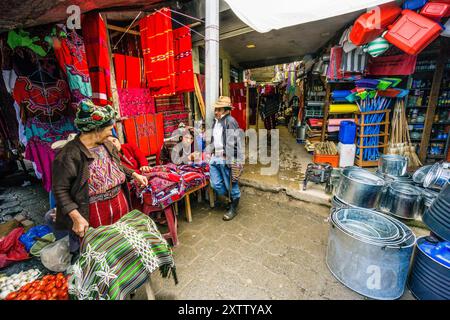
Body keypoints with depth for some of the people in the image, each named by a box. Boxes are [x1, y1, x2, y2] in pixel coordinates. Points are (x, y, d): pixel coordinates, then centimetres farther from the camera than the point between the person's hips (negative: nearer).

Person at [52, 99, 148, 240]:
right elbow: (60, 190, -15)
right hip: (94, 213, -6)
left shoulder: (106, 145, 1)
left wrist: (135, 175, 9)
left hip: (120, 204, 6)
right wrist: (76, 217, -21)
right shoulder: (69, 155, -19)